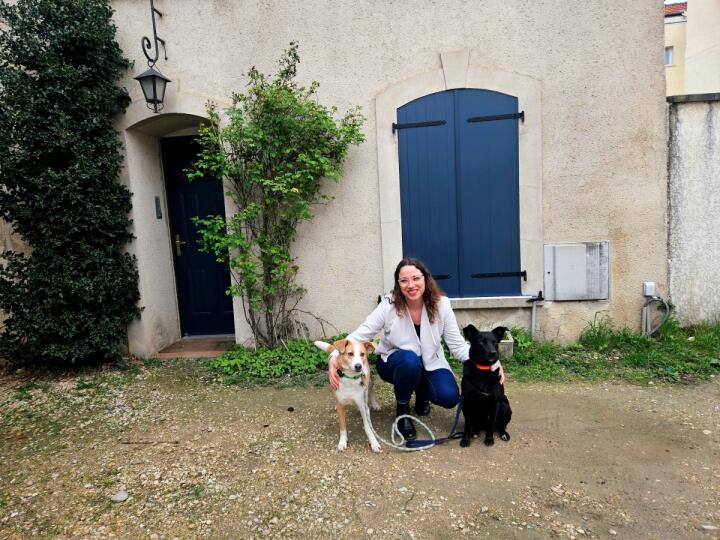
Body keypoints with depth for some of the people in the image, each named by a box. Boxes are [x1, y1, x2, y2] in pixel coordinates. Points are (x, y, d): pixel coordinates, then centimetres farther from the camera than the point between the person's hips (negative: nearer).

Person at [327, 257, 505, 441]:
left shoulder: (441, 304, -18)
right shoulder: (388, 305, -23)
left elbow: (457, 345, -15)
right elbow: (360, 335, -22)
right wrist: (335, 357, -40)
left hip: (430, 363, 2)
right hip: (395, 362, -2)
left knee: (449, 397, -24)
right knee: (410, 359, -37)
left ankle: (422, 391, 14)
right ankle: (402, 409, -8)